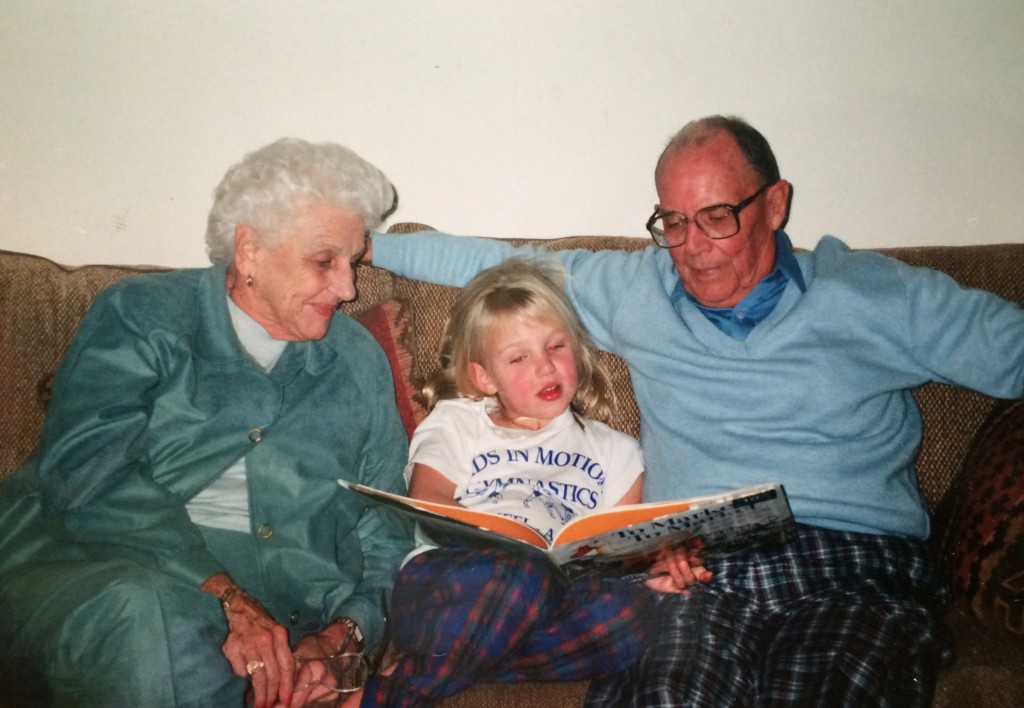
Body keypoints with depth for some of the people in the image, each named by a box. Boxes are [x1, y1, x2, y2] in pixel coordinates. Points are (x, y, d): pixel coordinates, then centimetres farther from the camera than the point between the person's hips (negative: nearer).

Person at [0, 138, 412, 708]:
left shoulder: (359, 362, 16)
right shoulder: (141, 316, 4)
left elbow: (386, 534, 14)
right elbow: (85, 470, -13)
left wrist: (342, 636, -6)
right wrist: (223, 597, -25)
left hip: (277, 589, 3)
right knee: (151, 616, -37)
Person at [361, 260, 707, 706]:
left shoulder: (611, 450, 27)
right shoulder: (453, 425, 22)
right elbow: (426, 509, 6)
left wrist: (653, 567, -6)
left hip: (558, 599, 3)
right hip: (445, 586, -3)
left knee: (630, 609, -31)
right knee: (523, 576, -36)